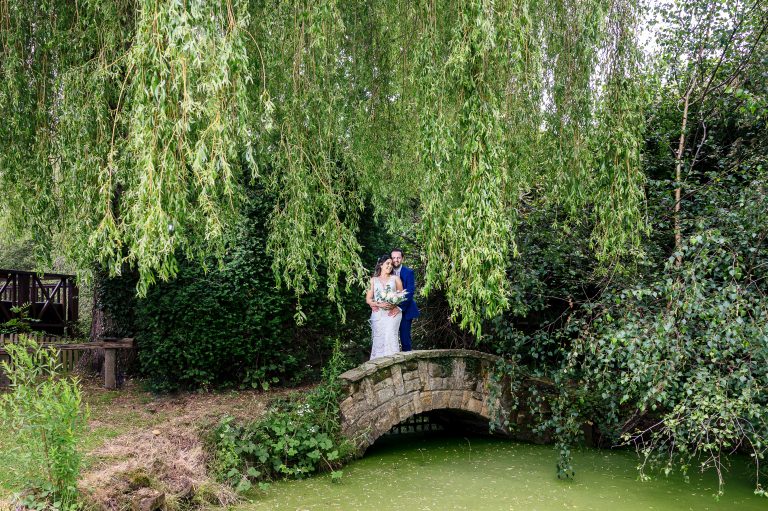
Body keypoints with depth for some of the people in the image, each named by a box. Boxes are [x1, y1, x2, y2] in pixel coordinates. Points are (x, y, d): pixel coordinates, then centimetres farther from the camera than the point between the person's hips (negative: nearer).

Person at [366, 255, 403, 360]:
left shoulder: (395, 278, 14)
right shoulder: (373, 280, 14)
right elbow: (368, 299, 9)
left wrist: (395, 304, -11)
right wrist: (379, 304, -10)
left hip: (392, 313, -1)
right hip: (378, 314, 1)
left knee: (390, 336, -19)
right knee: (379, 338, -8)